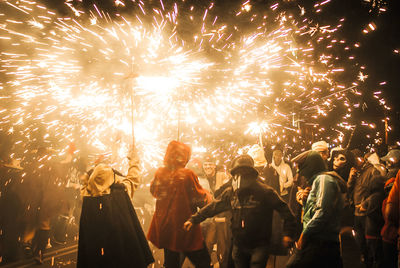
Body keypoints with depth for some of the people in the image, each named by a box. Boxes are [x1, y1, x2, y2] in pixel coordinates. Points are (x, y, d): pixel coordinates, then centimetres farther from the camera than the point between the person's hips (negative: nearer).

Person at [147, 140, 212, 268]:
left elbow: (153, 191, 17)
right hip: (185, 228, -6)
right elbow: (202, 200, -12)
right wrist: (207, 194, 8)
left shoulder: (159, 173, -2)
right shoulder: (187, 174, -18)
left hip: (164, 228, 6)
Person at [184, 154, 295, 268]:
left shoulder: (264, 191, -11)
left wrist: (287, 233, -13)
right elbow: (213, 207, 11)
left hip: (259, 246, -5)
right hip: (239, 246, 5)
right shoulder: (230, 192, 3)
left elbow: (284, 210, -8)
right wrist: (194, 219, 8)